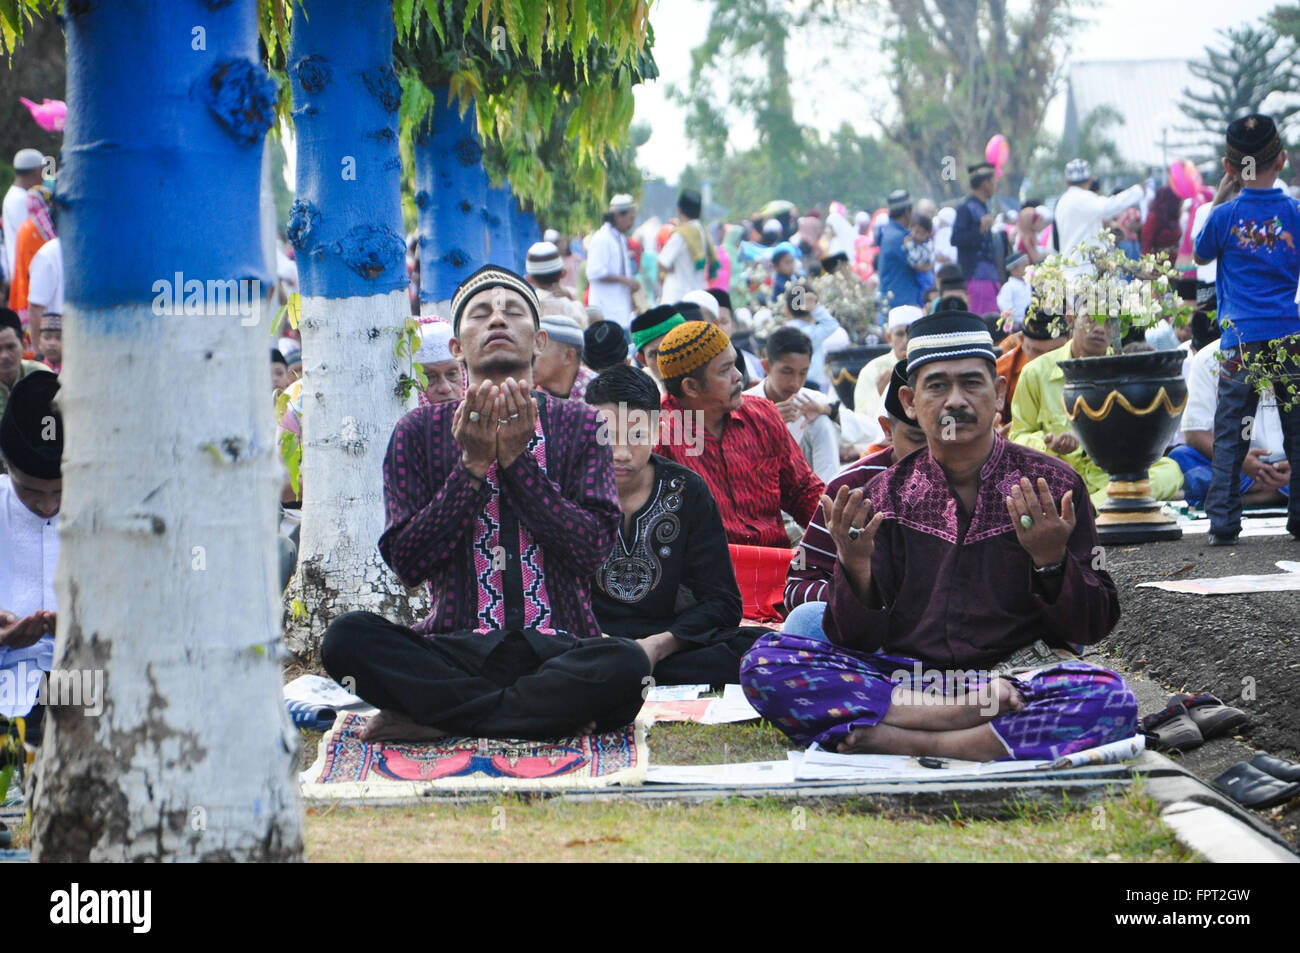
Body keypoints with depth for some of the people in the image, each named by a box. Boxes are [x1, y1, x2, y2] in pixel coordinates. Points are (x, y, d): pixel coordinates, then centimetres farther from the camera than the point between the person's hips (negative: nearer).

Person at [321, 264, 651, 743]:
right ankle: (550, 715, -22)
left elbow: (592, 550, -3)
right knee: (349, 637, -28)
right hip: (459, 647, 0)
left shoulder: (578, 424, 9)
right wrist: (472, 466, -9)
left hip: (557, 647, 0)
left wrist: (517, 459, -10)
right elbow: (406, 562, 0)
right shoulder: (421, 430, 9)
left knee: (624, 665, -34)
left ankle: (434, 718, -19)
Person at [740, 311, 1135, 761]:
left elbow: (1092, 627, 2)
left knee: (1109, 700, -35)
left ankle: (893, 740, -28)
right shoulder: (885, 495, 8)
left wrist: (1050, 560, -16)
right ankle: (969, 712, -26)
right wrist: (855, 566, -16)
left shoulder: (1051, 485, 4)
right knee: (765, 662, -21)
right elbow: (858, 638, 3)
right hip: (904, 677, 2)